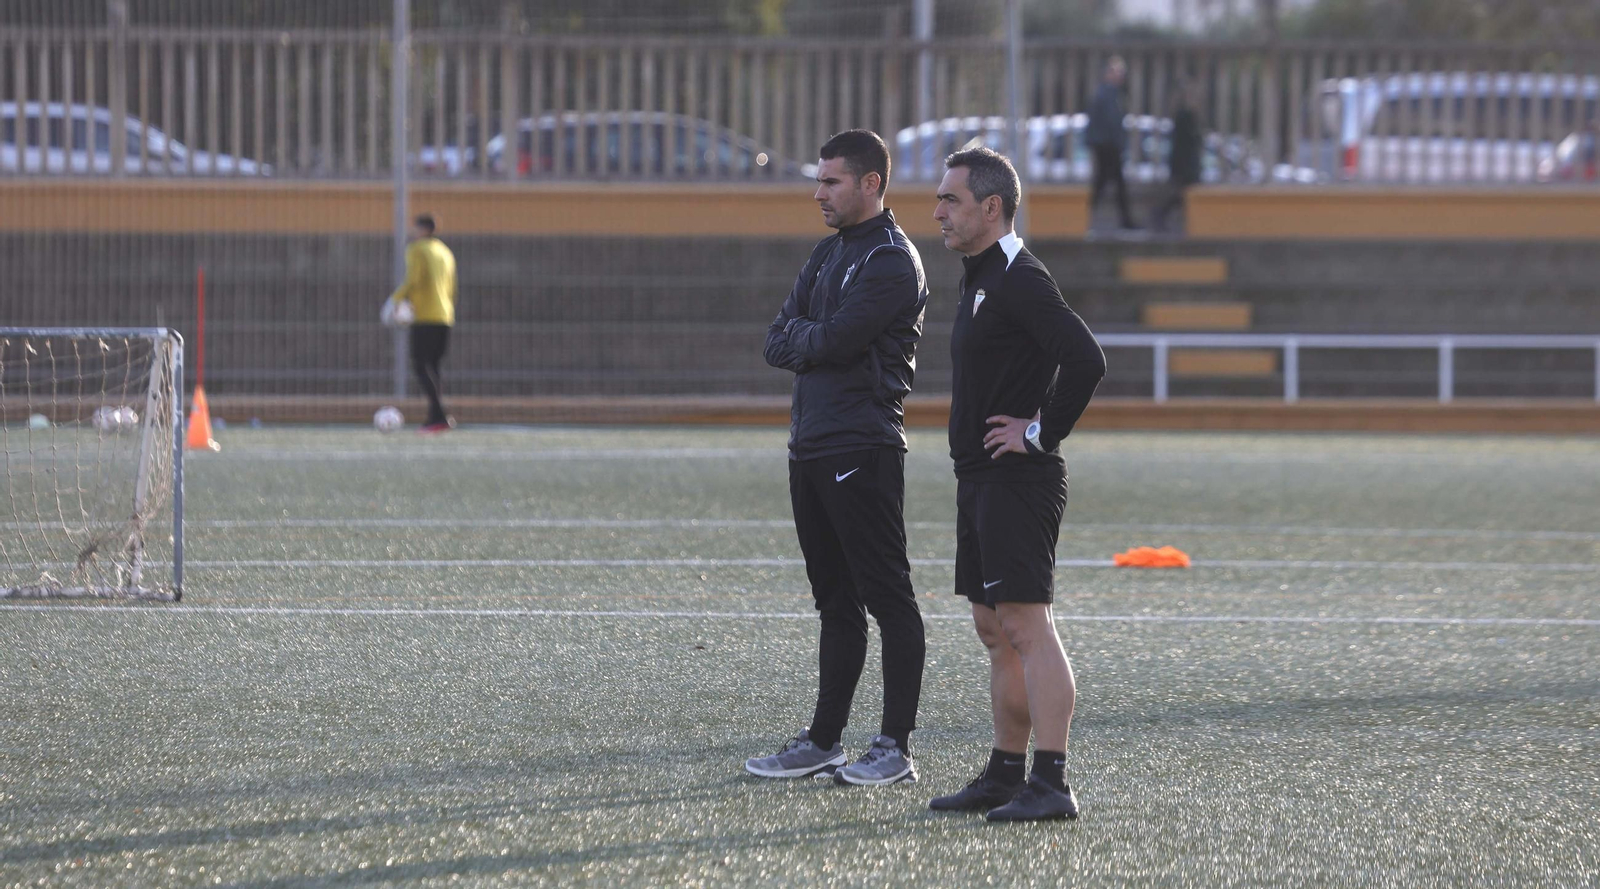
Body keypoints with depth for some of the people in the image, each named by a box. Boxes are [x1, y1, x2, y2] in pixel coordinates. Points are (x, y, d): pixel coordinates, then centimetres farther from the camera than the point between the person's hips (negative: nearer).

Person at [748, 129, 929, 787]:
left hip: (863, 447, -9)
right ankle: (824, 741, 17)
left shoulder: (892, 262, -10)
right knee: (835, 601, 13)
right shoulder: (828, 253, 18)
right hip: (811, 446, 9)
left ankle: (896, 747, -6)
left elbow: (832, 341, -19)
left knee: (886, 597, -6)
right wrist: (816, 338, -7)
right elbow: (778, 344, 13)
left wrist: (803, 337, 1)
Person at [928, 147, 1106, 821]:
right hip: (980, 481, 11)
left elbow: (1086, 361, -26)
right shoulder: (981, 279, 17)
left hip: (1018, 481, -11)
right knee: (995, 631, 13)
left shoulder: (1019, 281, -15)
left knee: (1027, 626, -13)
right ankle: (1005, 773, 19)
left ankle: (1051, 784, -15)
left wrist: (1040, 433, -18)